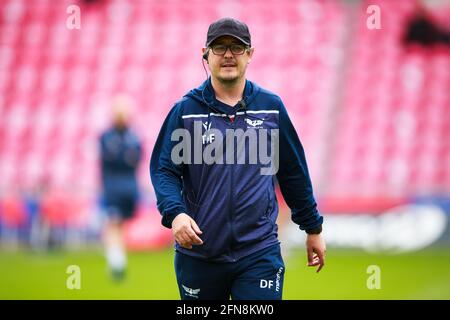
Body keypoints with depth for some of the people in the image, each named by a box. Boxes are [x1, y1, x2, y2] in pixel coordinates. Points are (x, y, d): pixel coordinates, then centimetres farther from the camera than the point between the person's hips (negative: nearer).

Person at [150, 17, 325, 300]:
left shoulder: (272, 107, 6)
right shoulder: (185, 110, 2)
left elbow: (294, 172, 13)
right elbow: (163, 169, -2)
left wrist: (313, 228, 16)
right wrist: (175, 213, -20)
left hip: (259, 252, 0)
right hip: (199, 253, 0)